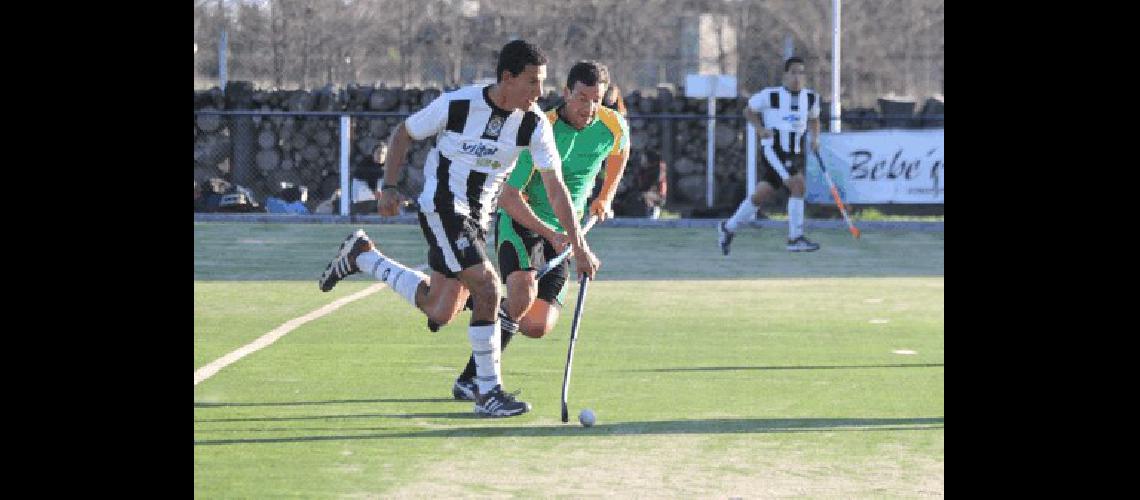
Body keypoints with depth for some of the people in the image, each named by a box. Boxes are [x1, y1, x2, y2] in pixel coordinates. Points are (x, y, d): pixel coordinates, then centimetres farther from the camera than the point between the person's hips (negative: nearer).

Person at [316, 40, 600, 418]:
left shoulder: (534, 124, -8)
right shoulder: (457, 105, -18)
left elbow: (555, 187, -8)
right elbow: (403, 133, -2)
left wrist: (578, 245, -13)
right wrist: (389, 187, -8)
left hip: (476, 216, 6)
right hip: (441, 206, -6)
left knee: (439, 312, 11)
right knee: (487, 287, -20)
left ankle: (361, 255, 30)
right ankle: (488, 393, -10)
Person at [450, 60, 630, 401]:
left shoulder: (613, 126, -6)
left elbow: (620, 152, 22)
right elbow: (508, 197, -23)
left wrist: (605, 197, 18)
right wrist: (550, 234, -32)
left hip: (561, 234, 5)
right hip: (519, 222, -5)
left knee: (537, 326, -8)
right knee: (523, 294, -33)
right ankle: (470, 378, -18)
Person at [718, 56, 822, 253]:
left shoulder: (811, 97, 8)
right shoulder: (770, 95, -6)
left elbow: (814, 119, 25)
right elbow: (748, 111, 8)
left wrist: (815, 137, 6)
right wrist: (760, 128, -9)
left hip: (796, 153, 6)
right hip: (773, 149, -6)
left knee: (761, 194, 8)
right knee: (797, 184, -23)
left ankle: (728, 228, 26)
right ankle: (795, 238, -19)